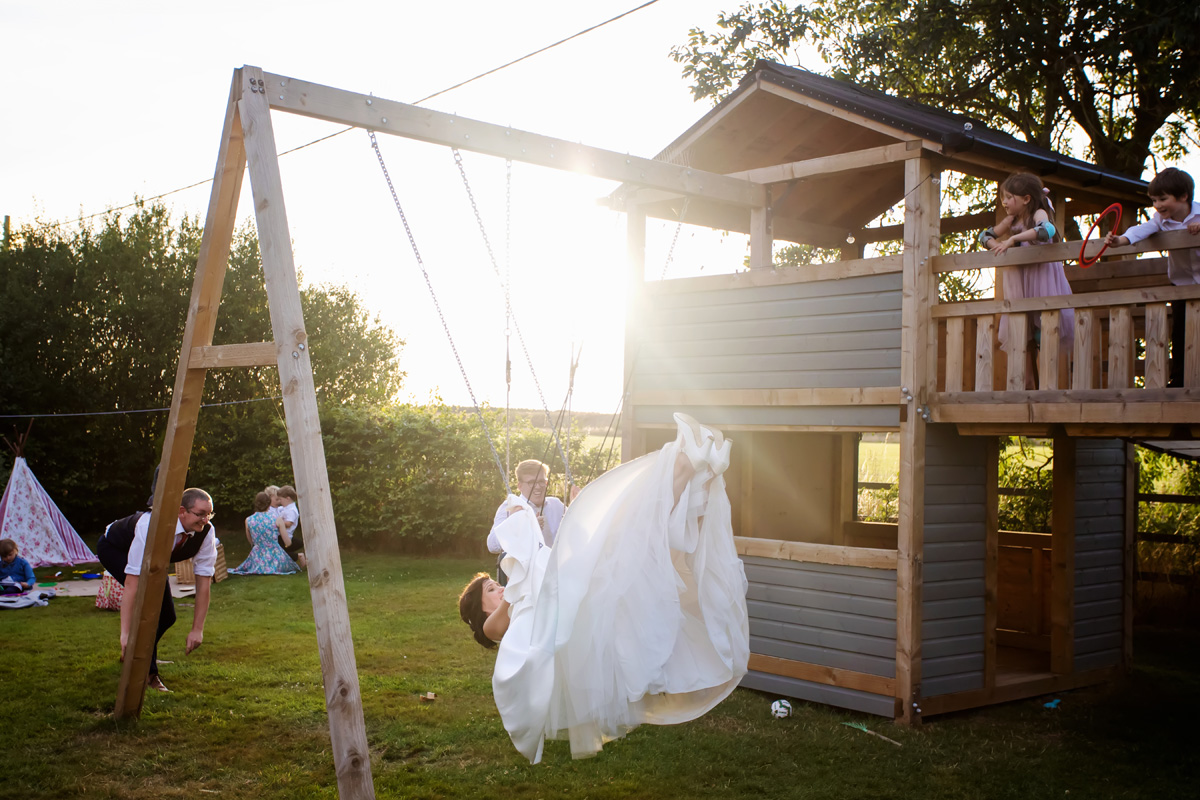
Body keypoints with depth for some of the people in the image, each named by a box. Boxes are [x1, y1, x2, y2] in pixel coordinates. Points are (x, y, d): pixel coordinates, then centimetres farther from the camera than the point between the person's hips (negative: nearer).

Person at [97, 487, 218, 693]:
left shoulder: (206, 532, -29)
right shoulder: (152, 527, -44)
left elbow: (204, 581, -22)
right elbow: (132, 582, -45)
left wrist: (197, 629, -23)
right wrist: (125, 633, -46)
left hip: (152, 558, 6)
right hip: (114, 549, -6)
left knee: (167, 616, 3)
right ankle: (148, 673, -17)